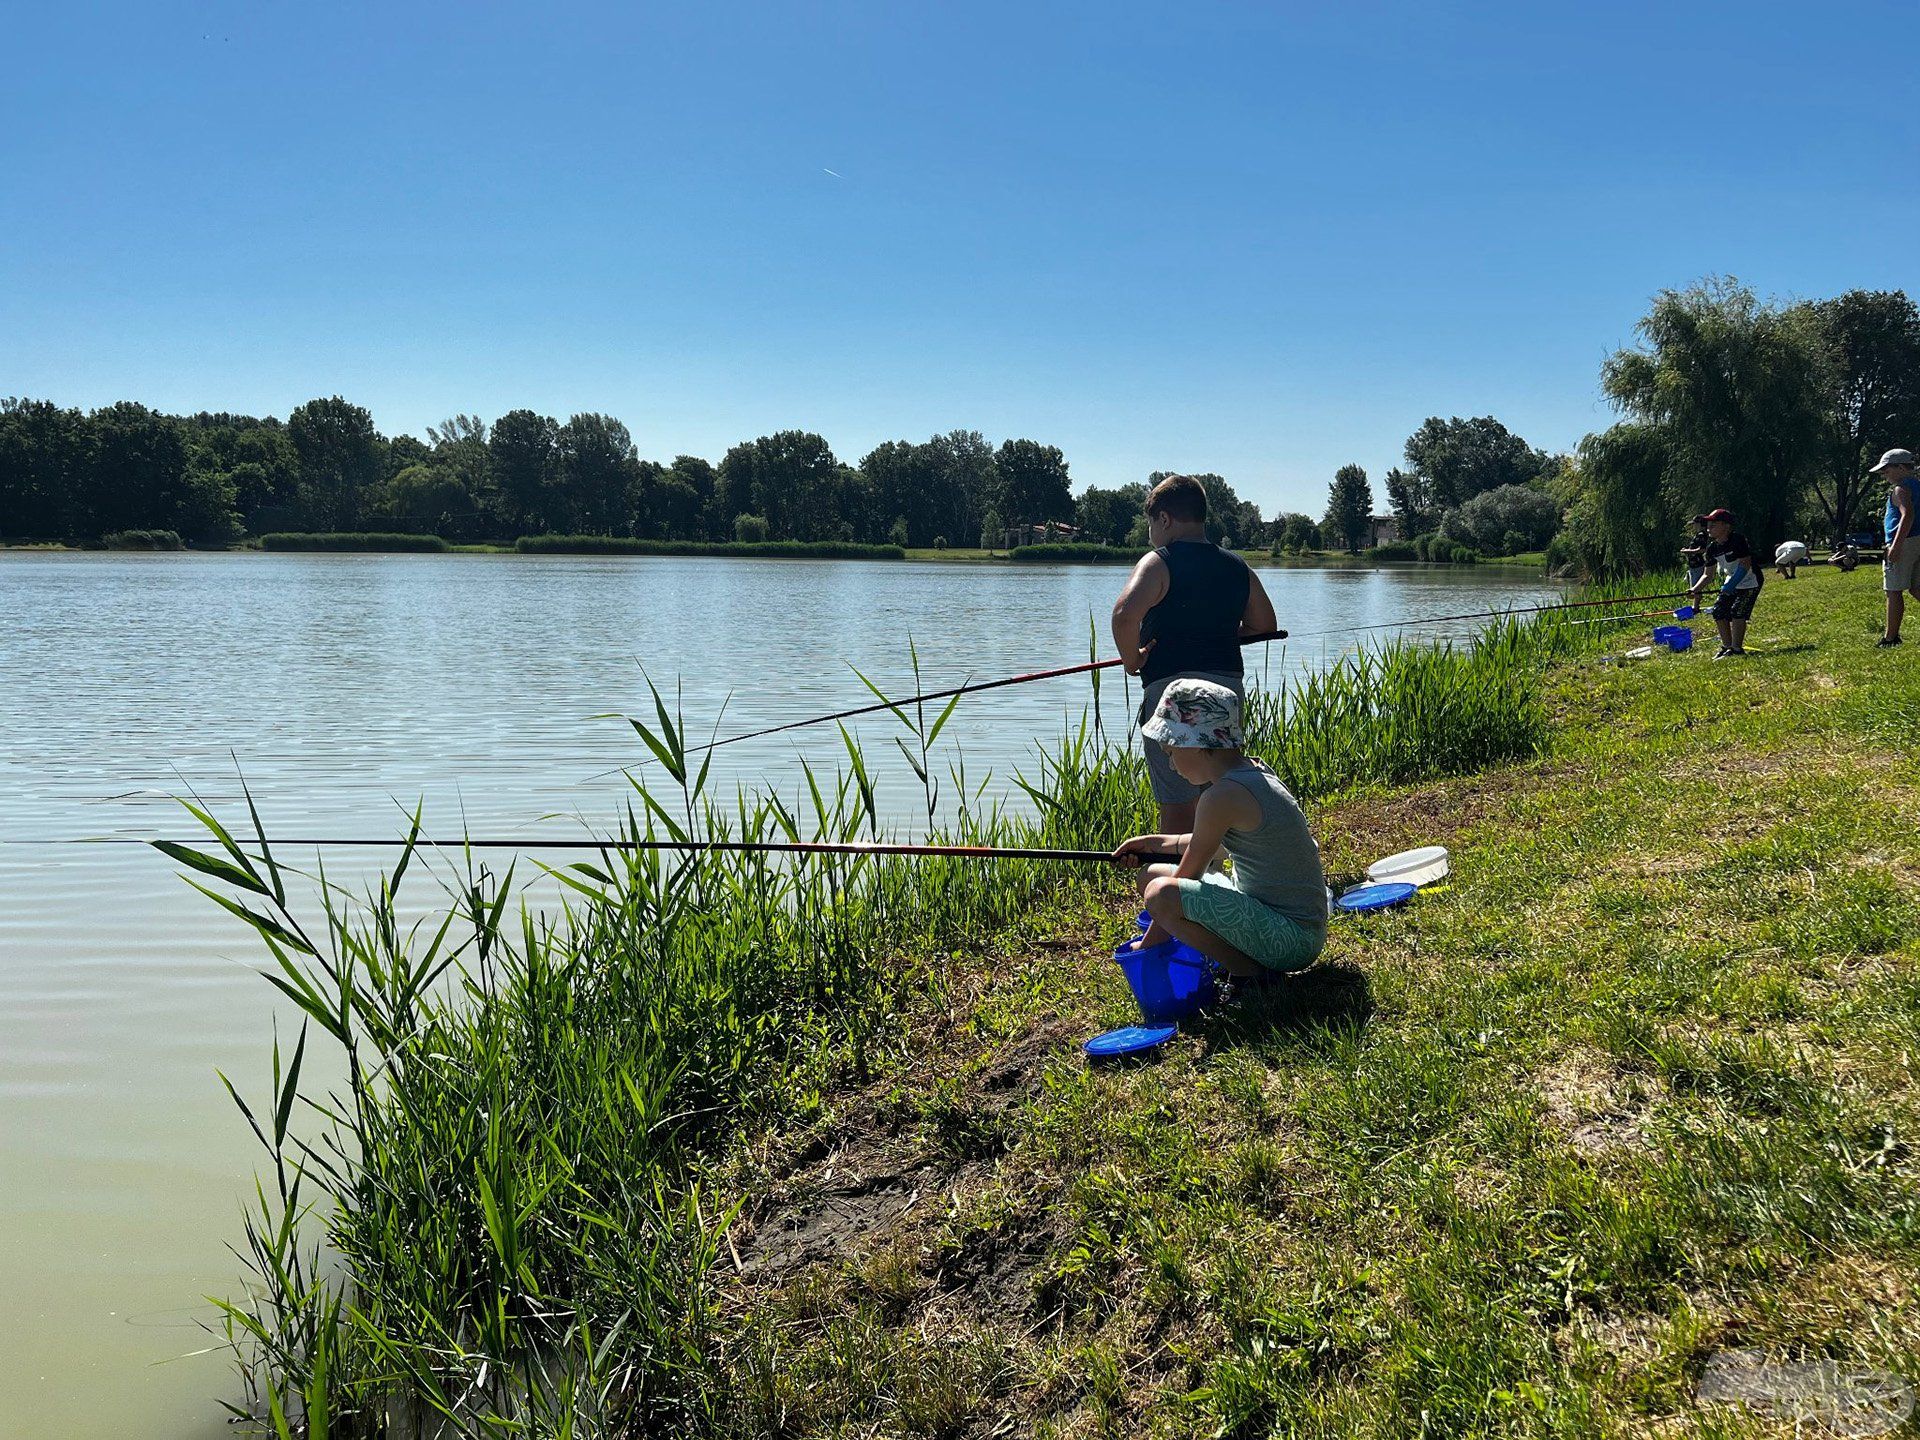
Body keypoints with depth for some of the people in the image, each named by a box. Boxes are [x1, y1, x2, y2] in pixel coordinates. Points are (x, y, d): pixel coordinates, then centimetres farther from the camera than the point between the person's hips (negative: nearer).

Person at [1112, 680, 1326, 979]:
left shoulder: (1224, 795, -21)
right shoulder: (1254, 772, 6)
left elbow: (1188, 874, -11)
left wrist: (1148, 946, 0)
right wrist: (1156, 843, 22)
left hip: (1291, 940, -10)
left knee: (1162, 892, -26)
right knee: (1152, 875, 14)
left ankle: (1253, 974, -11)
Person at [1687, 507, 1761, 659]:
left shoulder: (1737, 540, -22)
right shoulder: (1712, 548, -1)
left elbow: (1745, 564, -26)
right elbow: (1707, 574, 2)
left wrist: (1731, 584, -33)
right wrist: (1695, 589, -14)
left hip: (1749, 582, -8)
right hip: (1730, 583, 8)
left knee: (1737, 612, -18)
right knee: (1719, 611, 1)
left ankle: (1736, 648, -13)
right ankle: (1727, 646, 13)